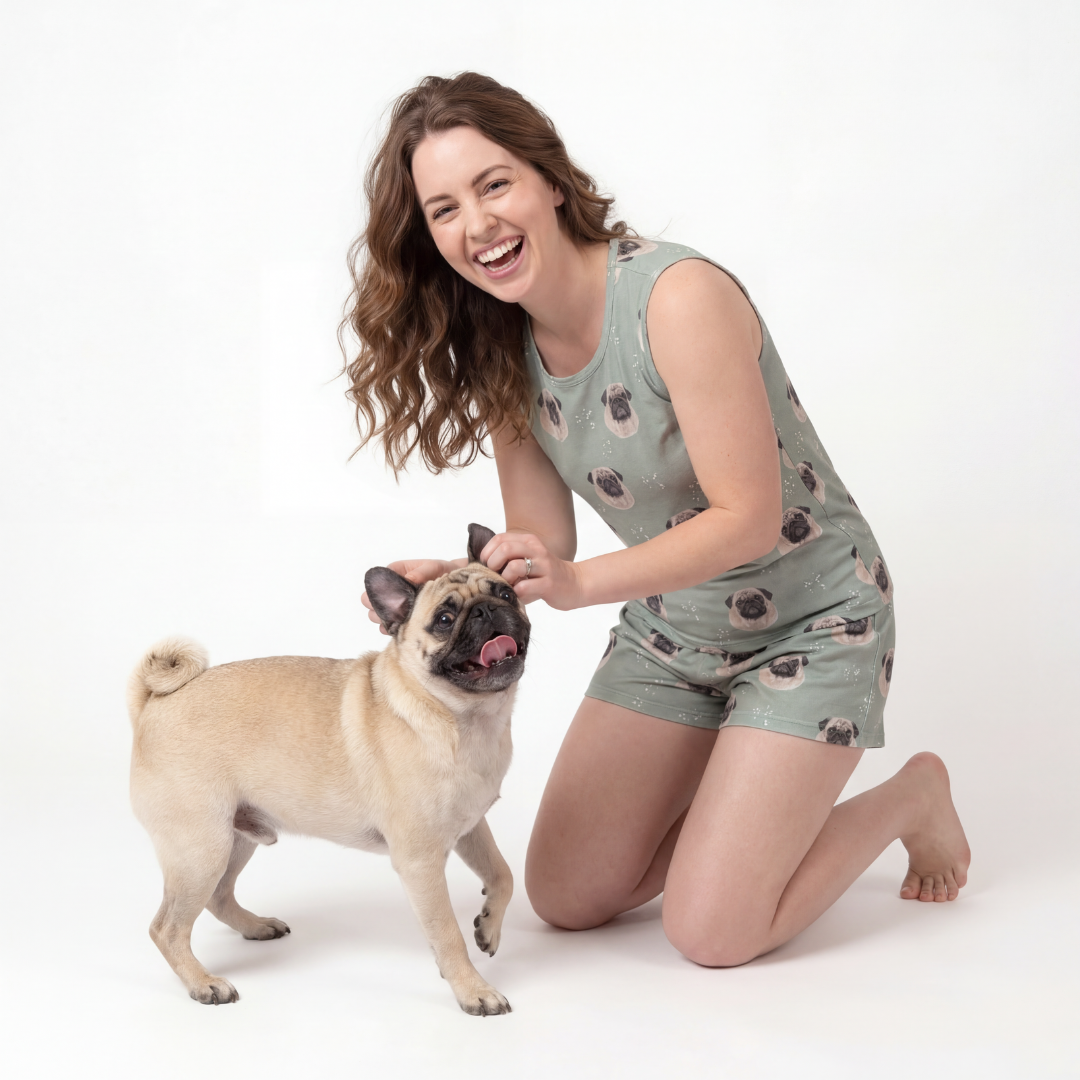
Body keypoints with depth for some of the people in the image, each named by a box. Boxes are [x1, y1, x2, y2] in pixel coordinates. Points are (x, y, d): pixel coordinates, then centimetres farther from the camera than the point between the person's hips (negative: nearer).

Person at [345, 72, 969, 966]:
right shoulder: (499, 350, -5)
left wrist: (581, 583, -37)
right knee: (564, 897, 5)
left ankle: (911, 797, 16)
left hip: (810, 621, -6)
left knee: (713, 934, -10)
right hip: (667, 634, 7)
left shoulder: (679, 297, -27)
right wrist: (454, 580, -23)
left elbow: (749, 517, -27)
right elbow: (544, 543, -3)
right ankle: (770, 795, 27)